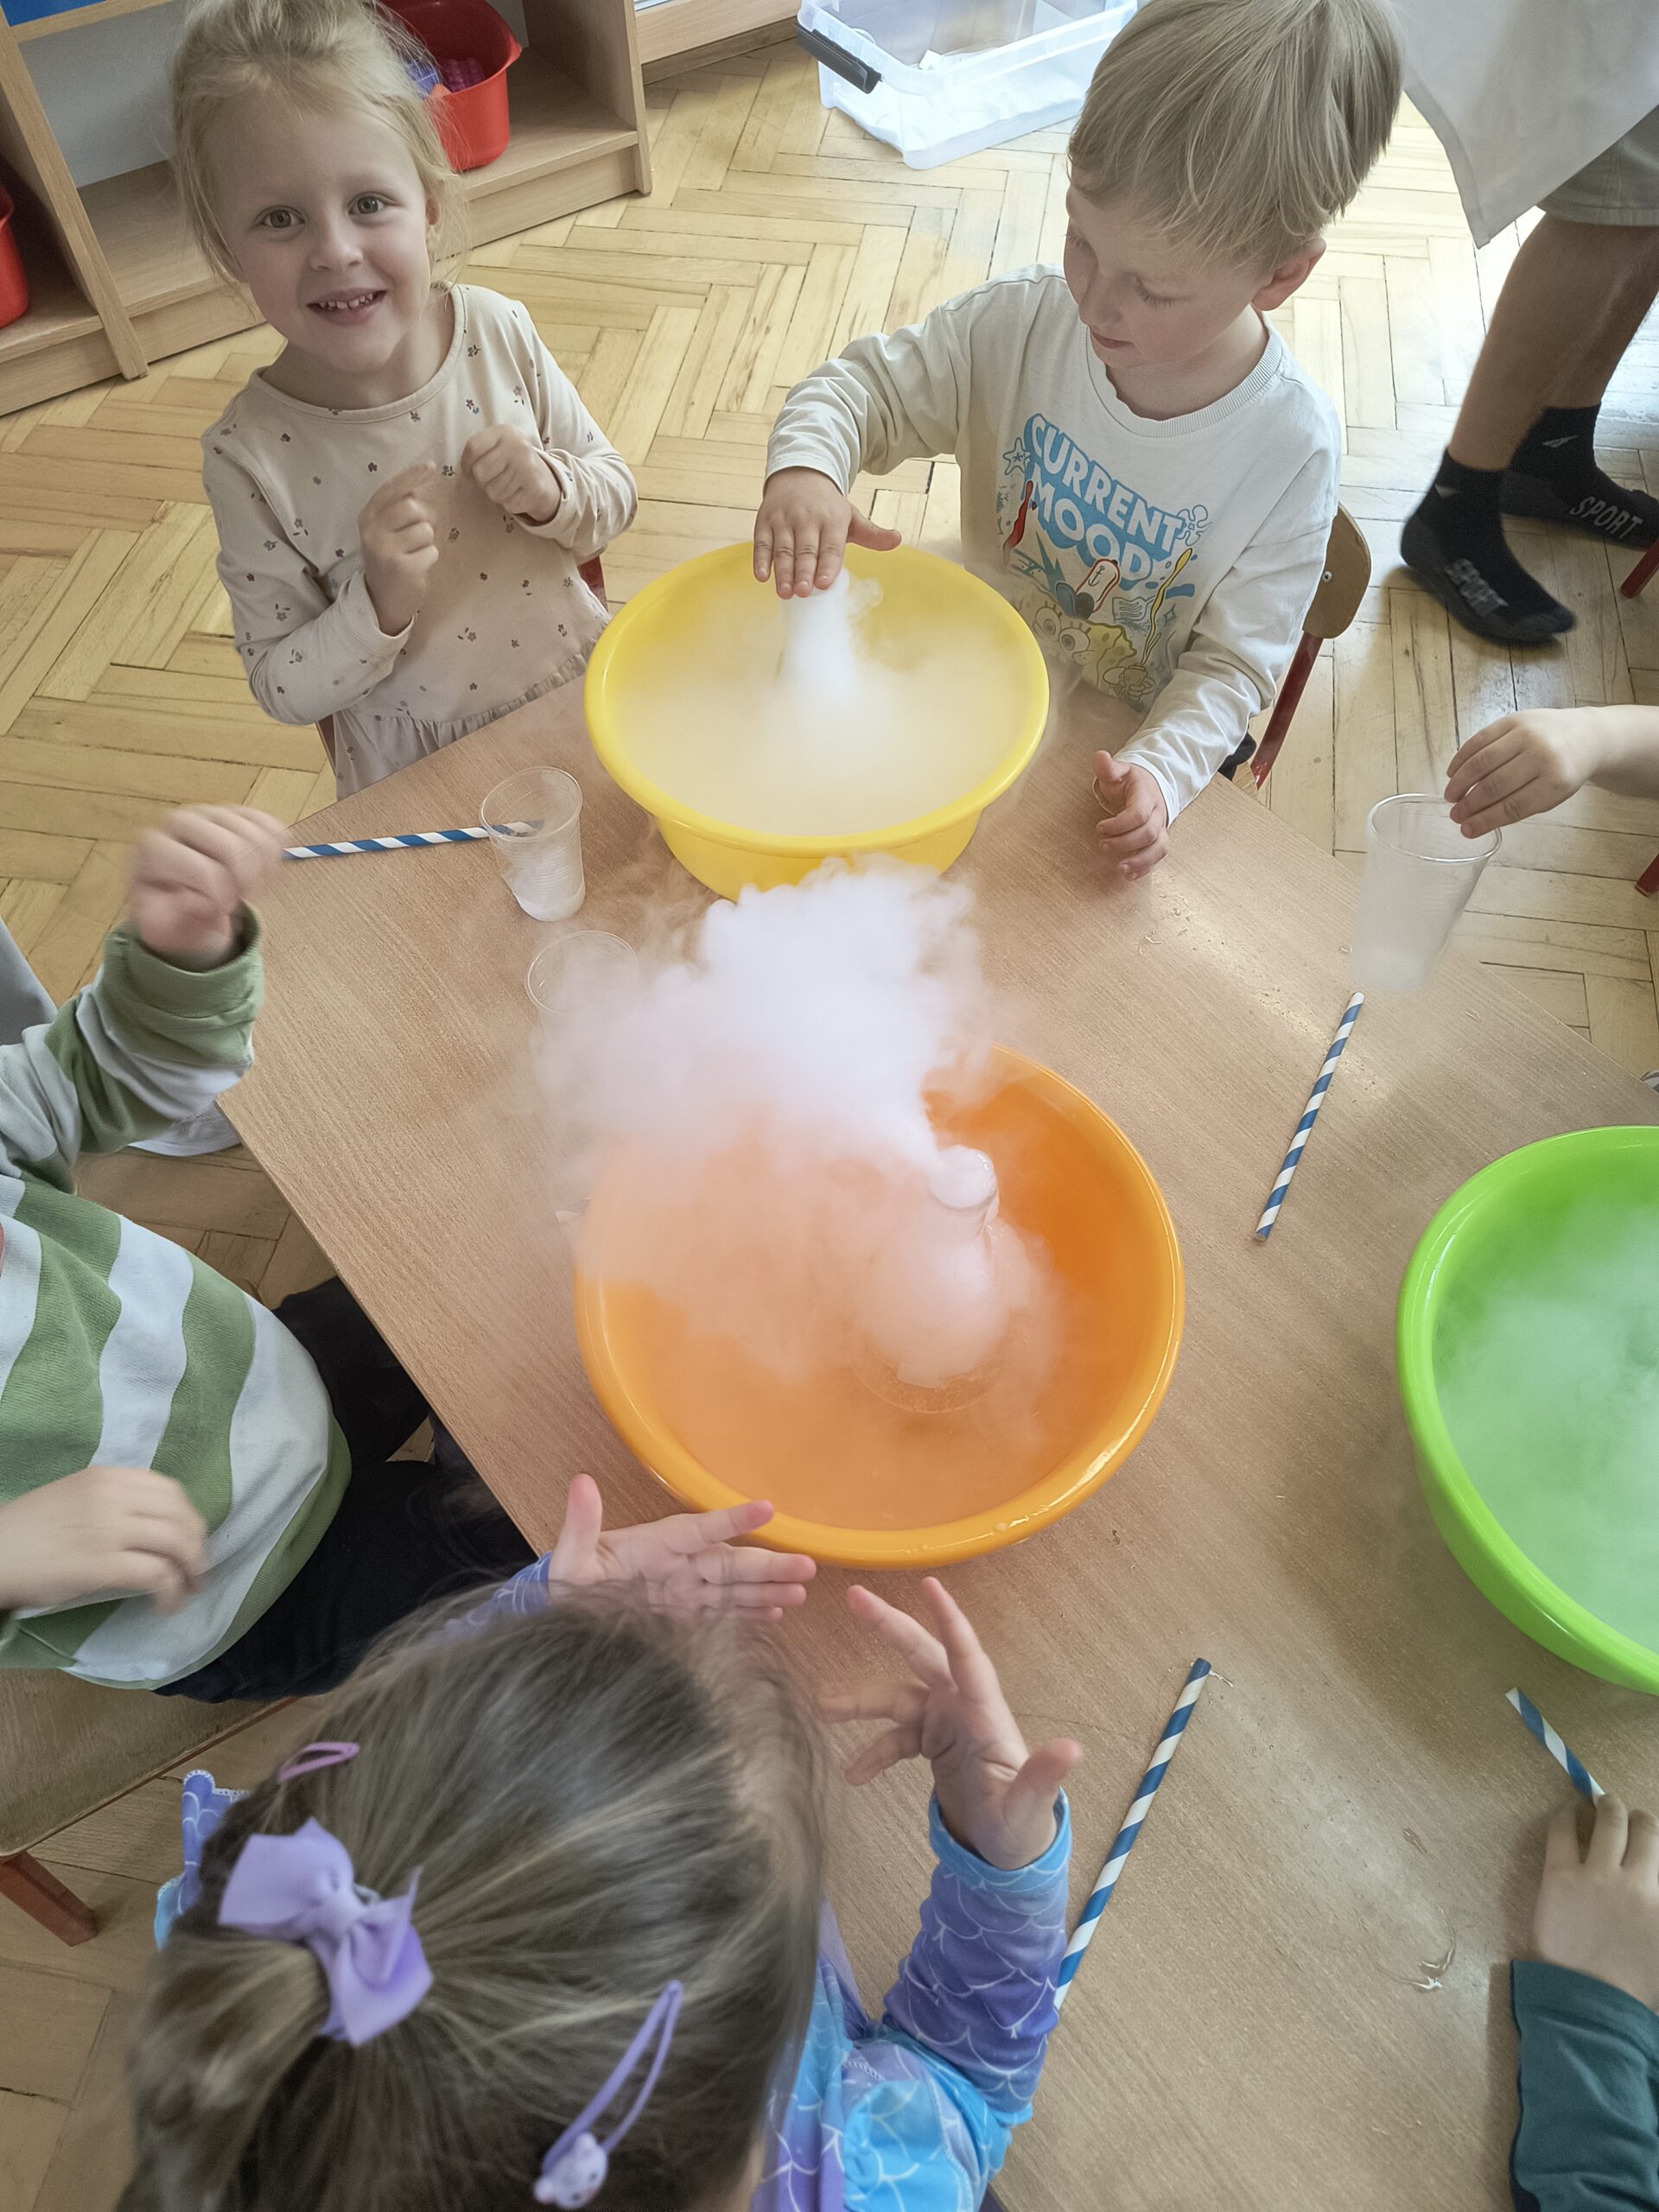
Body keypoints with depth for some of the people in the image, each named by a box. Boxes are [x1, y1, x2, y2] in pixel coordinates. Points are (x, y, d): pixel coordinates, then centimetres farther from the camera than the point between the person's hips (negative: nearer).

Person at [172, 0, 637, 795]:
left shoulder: (498, 333, -12)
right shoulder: (249, 457, -19)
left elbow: (615, 490, 1)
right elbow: (283, 690, -12)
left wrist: (551, 493, -21)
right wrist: (378, 607, -30)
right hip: (426, 778, -2)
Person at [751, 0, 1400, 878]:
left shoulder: (1292, 446, -20)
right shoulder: (1024, 322, -14)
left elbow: (1235, 658, -15)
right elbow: (864, 386, -7)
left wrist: (1159, 770, -34)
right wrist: (804, 467, -31)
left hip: (1117, 745, -2)